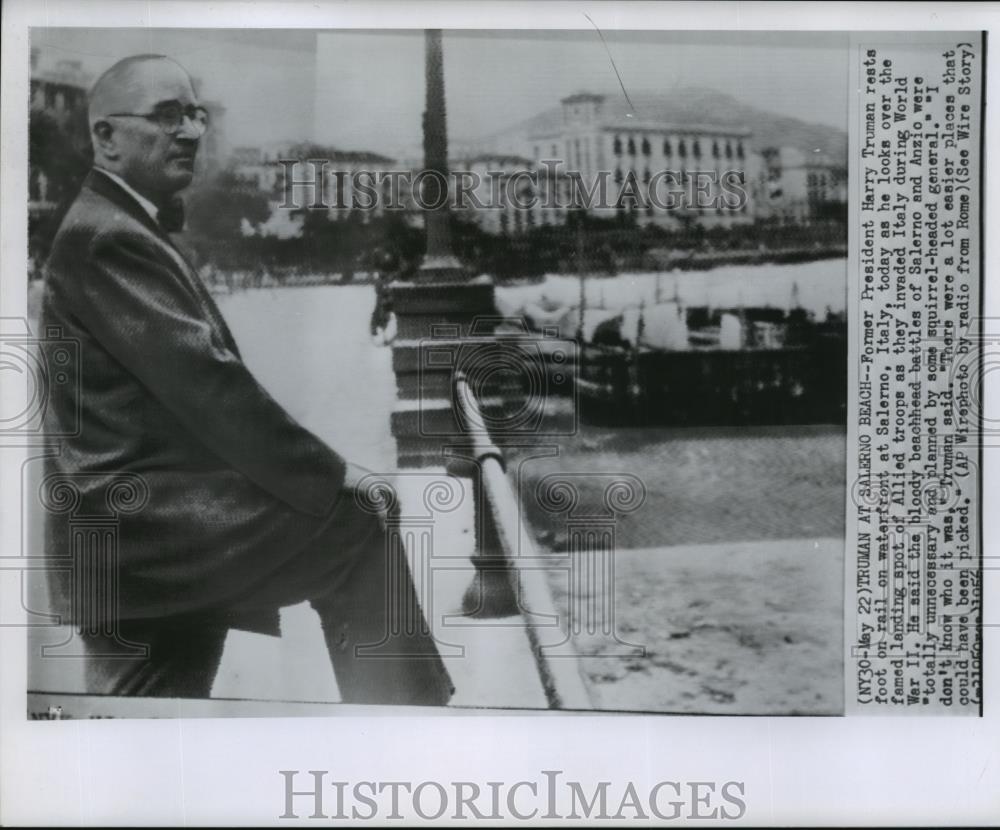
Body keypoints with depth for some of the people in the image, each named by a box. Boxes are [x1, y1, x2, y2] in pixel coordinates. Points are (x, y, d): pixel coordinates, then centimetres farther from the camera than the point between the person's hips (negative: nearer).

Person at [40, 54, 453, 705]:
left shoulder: (134, 232, 20)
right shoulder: (105, 237, -13)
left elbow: (199, 385, 17)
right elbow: (201, 379, -21)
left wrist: (316, 472, 7)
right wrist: (329, 476, -16)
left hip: (138, 527, 11)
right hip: (138, 517, -11)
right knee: (359, 526, -10)